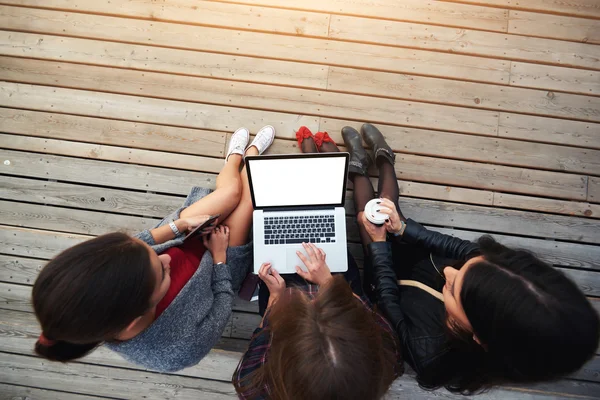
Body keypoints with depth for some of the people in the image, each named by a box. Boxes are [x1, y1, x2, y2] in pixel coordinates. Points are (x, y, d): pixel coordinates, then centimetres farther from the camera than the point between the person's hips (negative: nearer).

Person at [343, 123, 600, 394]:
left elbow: (389, 300, -29)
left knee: (366, 216, 12)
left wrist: (379, 242, -20)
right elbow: (460, 248, -20)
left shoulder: (431, 355, -47)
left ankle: (359, 167, 44)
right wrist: (403, 228, -21)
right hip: (421, 261, 3)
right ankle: (381, 158, 48)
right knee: (388, 207, 15)